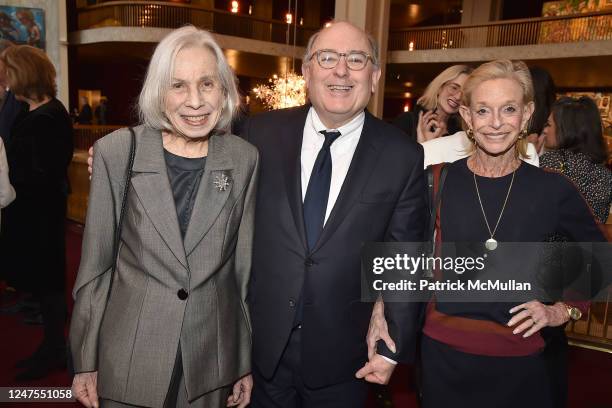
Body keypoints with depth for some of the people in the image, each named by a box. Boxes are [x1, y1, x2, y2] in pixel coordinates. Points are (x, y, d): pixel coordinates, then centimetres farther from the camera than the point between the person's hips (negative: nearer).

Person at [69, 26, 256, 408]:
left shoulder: (244, 158, -5)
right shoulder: (116, 151, -9)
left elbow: (244, 266, 0)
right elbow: (96, 264, -2)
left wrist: (246, 363, 5)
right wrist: (86, 362, 1)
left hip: (212, 359, 1)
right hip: (129, 361, -1)